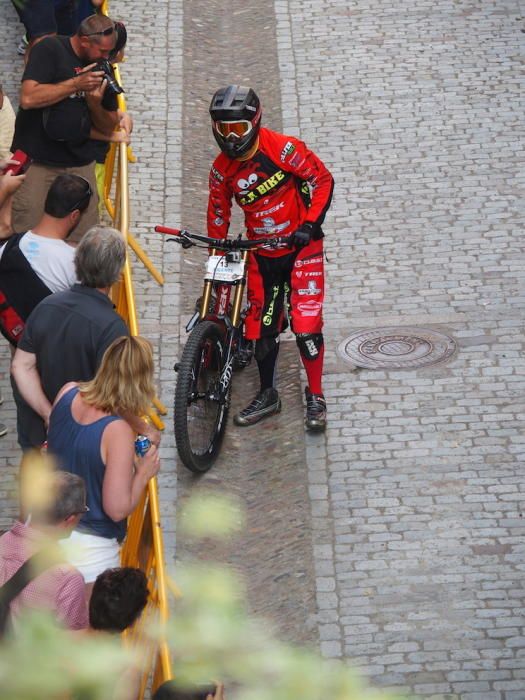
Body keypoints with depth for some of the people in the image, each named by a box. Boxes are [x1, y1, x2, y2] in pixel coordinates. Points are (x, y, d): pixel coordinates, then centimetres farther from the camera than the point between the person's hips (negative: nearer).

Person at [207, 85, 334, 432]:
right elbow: (218, 214, 10)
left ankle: (316, 397, 4)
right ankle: (268, 395, 24)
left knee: (306, 322, -10)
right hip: (261, 253, 5)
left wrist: (310, 225, -19)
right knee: (261, 325, 6)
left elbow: (322, 179, -11)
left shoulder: (282, 148, -17)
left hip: (300, 246, -5)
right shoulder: (222, 169, -1)